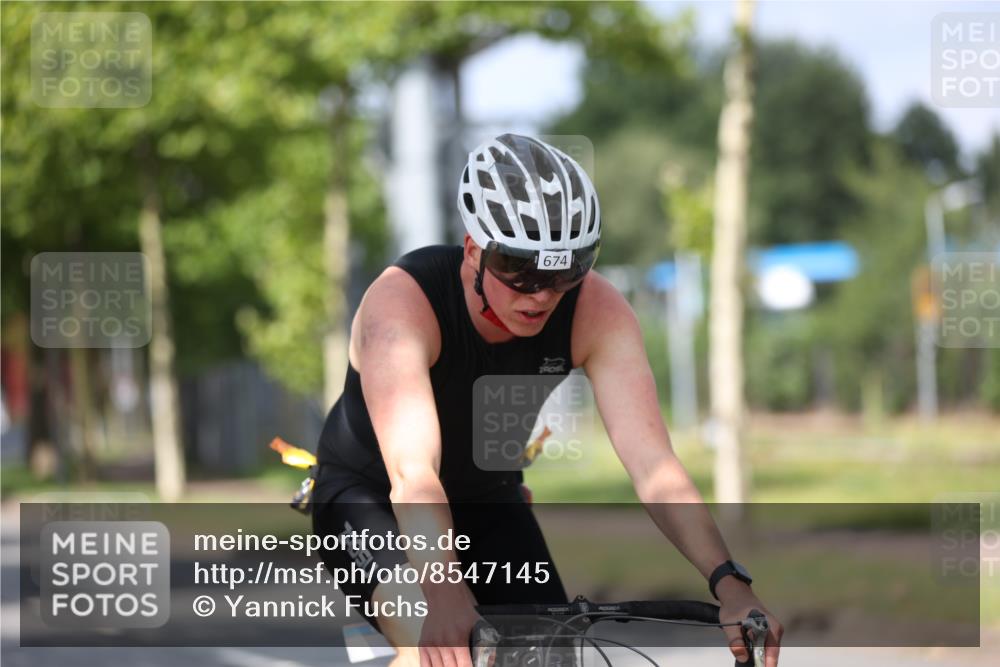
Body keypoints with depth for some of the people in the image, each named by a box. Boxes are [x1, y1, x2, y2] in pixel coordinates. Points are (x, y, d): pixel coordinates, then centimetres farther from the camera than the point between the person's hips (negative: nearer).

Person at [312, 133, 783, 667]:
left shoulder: (598, 312, -23)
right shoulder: (402, 302, -34)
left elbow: (651, 462, -31)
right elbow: (412, 472, -47)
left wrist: (729, 583, -46)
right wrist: (445, 595, -64)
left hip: (488, 503, 5)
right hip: (368, 497, -4)